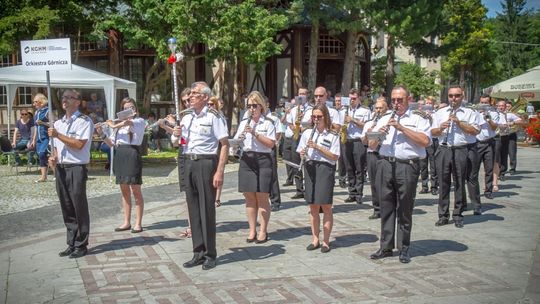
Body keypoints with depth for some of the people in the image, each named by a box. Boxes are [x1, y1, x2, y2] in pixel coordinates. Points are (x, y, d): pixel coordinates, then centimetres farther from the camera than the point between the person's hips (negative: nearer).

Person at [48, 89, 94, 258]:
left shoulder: (84, 121, -6)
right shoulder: (58, 123, 17)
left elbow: (79, 144, -17)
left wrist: (57, 135, -14)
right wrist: (53, 157, 1)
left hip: (76, 168, -7)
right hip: (60, 168, 7)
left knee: (79, 208, -1)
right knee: (67, 209, 11)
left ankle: (81, 246, 8)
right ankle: (71, 244, 21)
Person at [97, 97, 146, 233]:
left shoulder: (140, 121, 0)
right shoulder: (119, 124, 19)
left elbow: (128, 122, -23)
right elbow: (111, 143, 15)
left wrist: (113, 125, -8)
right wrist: (101, 134, 0)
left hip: (132, 155, -6)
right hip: (119, 156, 6)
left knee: (136, 190, -4)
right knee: (124, 190, 9)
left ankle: (138, 223, 0)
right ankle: (127, 222, 15)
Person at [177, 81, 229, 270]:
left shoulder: (213, 116, -8)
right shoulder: (186, 117, 13)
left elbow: (225, 144, -12)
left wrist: (220, 172, -18)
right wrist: (177, 135, -1)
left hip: (206, 163, -7)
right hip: (188, 163, 7)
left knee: (207, 208, -2)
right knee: (193, 208, 9)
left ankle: (210, 254, 9)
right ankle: (198, 253, 18)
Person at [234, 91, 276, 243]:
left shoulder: (268, 123, 0)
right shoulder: (243, 123, 13)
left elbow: (271, 143, -11)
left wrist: (255, 133, -17)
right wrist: (239, 139, -11)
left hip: (263, 160, -4)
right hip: (246, 160, 4)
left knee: (262, 197, -1)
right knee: (249, 197, 6)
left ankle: (263, 231, 8)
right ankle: (252, 230, 15)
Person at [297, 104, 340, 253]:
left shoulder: (333, 135, -1)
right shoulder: (307, 133, 10)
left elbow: (335, 157, -7)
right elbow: (301, 152, 13)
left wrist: (318, 147, -15)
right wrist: (302, 154, -10)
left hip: (325, 169, -3)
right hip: (310, 168, 4)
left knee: (326, 206, -1)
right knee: (313, 206, 8)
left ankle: (326, 241, 7)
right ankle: (315, 239, 17)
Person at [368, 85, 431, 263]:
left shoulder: (419, 118, 6)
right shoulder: (384, 119, 19)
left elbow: (425, 141, -11)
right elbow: (372, 145, 16)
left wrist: (401, 127, -13)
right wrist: (378, 134, -6)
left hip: (407, 166, -4)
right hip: (385, 165, 4)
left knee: (405, 210, 3)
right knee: (386, 208, 8)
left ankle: (404, 249, 13)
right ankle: (386, 247, 16)